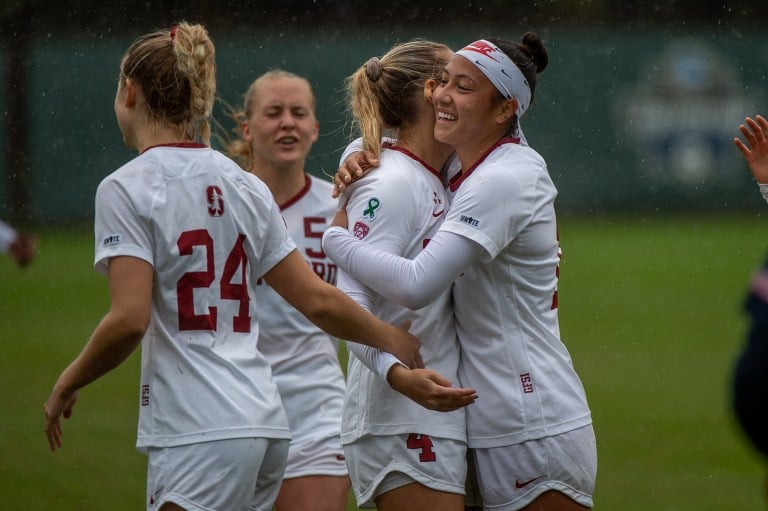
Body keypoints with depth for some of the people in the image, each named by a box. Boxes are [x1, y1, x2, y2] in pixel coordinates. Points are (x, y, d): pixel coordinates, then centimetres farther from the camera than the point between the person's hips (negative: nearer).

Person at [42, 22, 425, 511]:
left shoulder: (126, 188, -6)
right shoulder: (245, 186, 13)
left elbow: (129, 319, -16)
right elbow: (318, 300, 12)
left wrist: (66, 386, -1)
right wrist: (391, 338, 28)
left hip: (199, 433, -7)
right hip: (264, 420, 7)